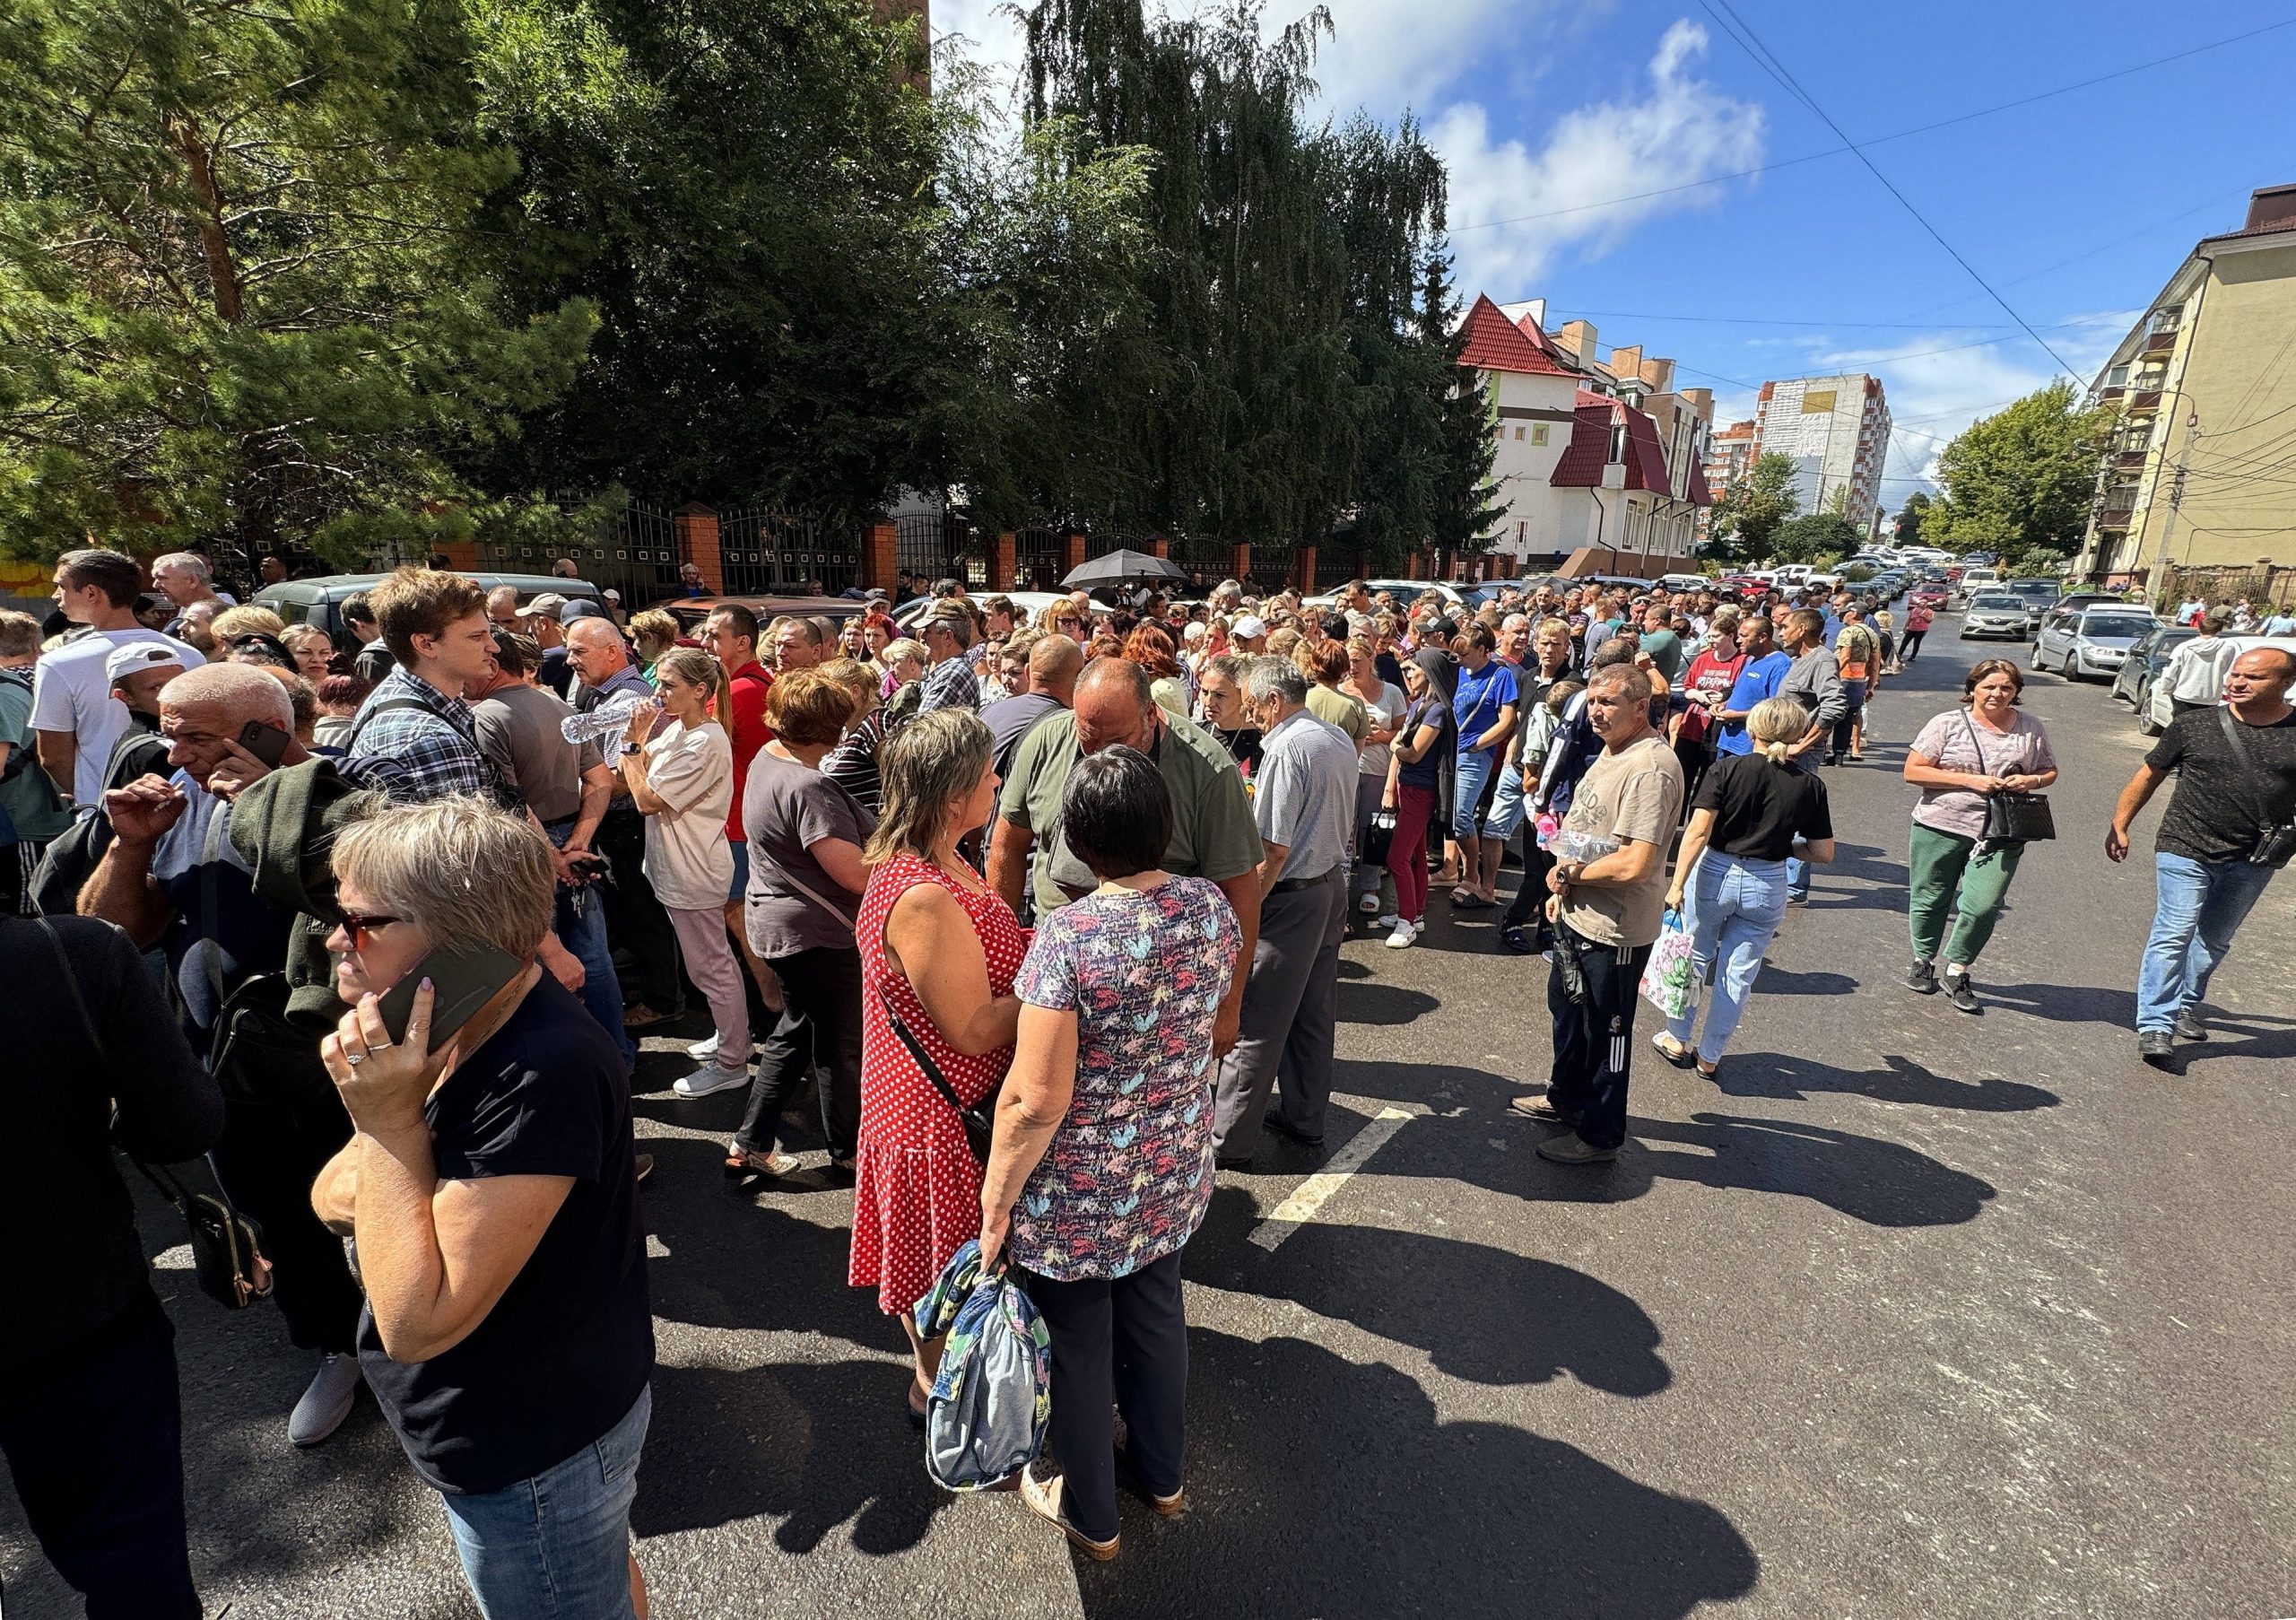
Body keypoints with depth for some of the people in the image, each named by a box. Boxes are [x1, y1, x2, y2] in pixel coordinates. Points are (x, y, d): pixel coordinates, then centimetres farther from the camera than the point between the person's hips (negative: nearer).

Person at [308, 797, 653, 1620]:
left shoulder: (545, 1076, -35)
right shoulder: (459, 1024, -6)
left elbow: (415, 1322, -30)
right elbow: (331, 1197, 0)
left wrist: (391, 1120, -30)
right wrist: (385, 1157, -21)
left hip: (531, 1460, -8)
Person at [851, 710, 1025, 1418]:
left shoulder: (937, 864, 0)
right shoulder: (923, 900, -33)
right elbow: (975, 1028, -28)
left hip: (945, 1099, 10)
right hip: (941, 1118, -10)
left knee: (944, 1257, 30)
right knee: (948, 1263, 16)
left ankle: (937, 1366, 53)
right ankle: (938, 1383, 41)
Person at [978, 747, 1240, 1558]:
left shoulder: (1066, 937, -28)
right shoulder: (1213, 908, -10)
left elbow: (1037, 1100, -25)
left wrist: (995, 1203, -11)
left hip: (1079, 1194, -5)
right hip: (1173, 1175, 5)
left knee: (1079, 1348, 19)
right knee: (1155, 1318, 27)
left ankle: (1089, 1514, 43)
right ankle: (1163, 1473, 51)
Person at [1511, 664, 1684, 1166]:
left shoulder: (1650, 768, -26)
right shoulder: (1612, 751, 8)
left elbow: (1633, 864, -32)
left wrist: (1570, 871, -16)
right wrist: (1564, 888, 10)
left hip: (1615, 930, -10)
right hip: (1578, 915, 10)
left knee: (1606, 1031, 8)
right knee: (1566, 1010, 26)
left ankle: (1600, 1134, 27)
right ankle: (1566, 1099, 47)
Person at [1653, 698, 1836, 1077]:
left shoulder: (1727, 770, -9)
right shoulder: (1810, 787, -3)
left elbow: (1698, 832, -16)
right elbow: (1823, 853, 1)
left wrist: (1677, 885, -13)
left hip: (1714, 874, -1)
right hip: (1767, 887, 2)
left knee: (1693, 961, 17)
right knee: (1738, 976, 13)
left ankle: (1677, 1041, 30)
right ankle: (1709, 1056, 24)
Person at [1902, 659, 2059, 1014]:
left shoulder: (2031, 728, 7)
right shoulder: (1948, 724, -3)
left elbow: (2049, 771, 19)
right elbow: (1913, 771, -9)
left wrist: (2031, 780, -4)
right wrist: (1969, 780, -16)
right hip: (1941, 828, -1)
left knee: (1983, 906, -9)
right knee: (1930, 900, 10)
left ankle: (1956, 972, 10)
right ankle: (1923, 961, 31)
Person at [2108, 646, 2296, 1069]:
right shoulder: (2194, 725, -3)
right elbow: (2149, 774, 5)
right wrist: (2119, 824, 4)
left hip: (2252, 861, 3)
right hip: (2185, 850, -3)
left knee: (2215, 940, 16)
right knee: (2174, 934, -7)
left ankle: (2185, 1005, 35)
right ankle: (2156, 1026, -6)